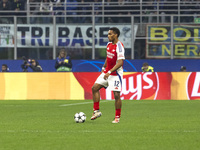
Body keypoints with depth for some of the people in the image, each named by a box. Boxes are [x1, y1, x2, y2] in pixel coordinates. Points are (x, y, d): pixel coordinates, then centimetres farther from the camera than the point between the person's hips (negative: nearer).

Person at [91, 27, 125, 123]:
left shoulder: (119, 46, -18)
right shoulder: (109, 44, 7)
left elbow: (120, 62, -25)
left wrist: (109, 72, -28)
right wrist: (104, 67, 17)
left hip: (116, 74, -8)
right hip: (107, 72, 8)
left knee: (116, 95, -9)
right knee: (95, 88, 1)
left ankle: (117, 117, 3)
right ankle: (96, 111, 7)